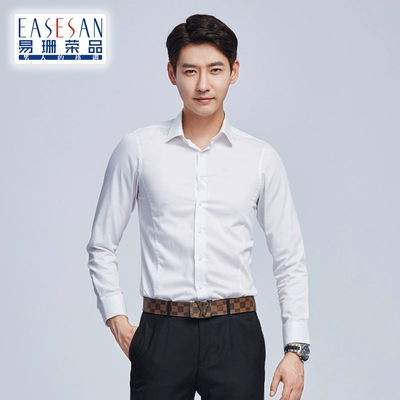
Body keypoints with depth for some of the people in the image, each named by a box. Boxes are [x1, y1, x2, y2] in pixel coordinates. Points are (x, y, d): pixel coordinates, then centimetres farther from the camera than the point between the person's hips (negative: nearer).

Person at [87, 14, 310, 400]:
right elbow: (102, 246, 10)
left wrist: (295, 348, 1)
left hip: (236, 333, 1)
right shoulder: (138, 149, 3)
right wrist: (116, 317, 0)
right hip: (162, 334, 0)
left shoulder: (261, 158, 5)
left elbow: (290, 261, 7)